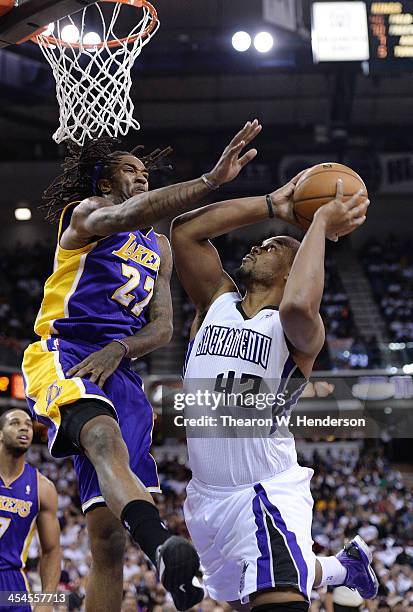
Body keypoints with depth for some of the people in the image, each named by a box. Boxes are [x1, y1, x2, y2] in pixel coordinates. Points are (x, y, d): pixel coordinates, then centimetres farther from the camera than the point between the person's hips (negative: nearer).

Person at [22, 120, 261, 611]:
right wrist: (211, 179, -31)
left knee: (108, 535, -3)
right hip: (61, 358, -7)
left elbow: (162, 328, 18)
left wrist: (119, 349, -6)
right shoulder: (84, 213, 6)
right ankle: (163, 551, -67)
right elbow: (124, 217, -20)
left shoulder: (158, 247, 28)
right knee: (106, 437, -41)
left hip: (119, 374, 7)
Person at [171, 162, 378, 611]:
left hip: (267, 493, -7)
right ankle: (344, 566, 50)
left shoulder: (299, 330, -12)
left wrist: (321, 223, -24)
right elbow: (184, 230, -3)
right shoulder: (217, 302, 6)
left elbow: (298, 306, -37)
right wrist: (272, 206, -2)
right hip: (208, 495, 7)